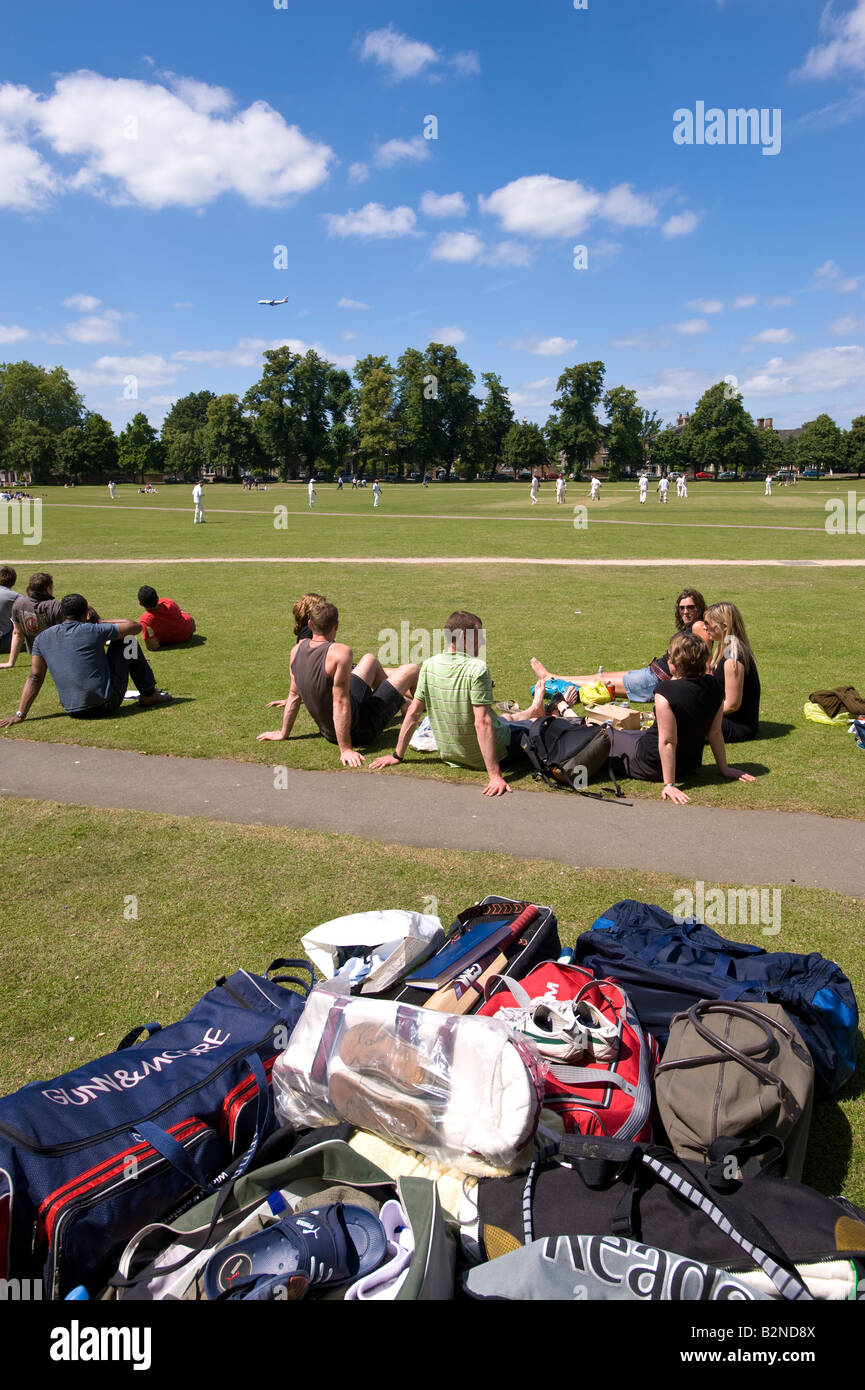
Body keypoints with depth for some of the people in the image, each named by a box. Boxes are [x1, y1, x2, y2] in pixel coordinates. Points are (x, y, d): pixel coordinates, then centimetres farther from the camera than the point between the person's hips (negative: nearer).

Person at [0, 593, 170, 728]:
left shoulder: (43, 638, 6)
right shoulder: (93, 631, -7)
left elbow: (34, 678, 7)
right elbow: (134, 626, 5)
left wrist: (20, 714, 11)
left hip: (74, 711, 5)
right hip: (106, 705, -5)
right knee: (125, 641, 13)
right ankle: (149, 694, 22)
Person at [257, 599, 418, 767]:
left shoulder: (298, 649, -7)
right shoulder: (340, 652, -29)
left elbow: (294, 694, 3)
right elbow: (340, 702, -31)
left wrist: (283, 733, 15)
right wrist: (346, 750, -27)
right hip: (359, 731, -8)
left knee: (370, 659, 26)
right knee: (411, 670, 6)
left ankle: (403, 702, 51)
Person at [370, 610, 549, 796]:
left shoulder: (429, 665, -10)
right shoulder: (477, 668, -27)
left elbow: (413, 713, -4)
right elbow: (482, 722, -31)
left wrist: (397, 756, 6)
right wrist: (495, 775, -31)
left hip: (449, 755, 6)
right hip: (483, 757, -6)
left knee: (505, 718, 34)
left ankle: (532, 711, 62)